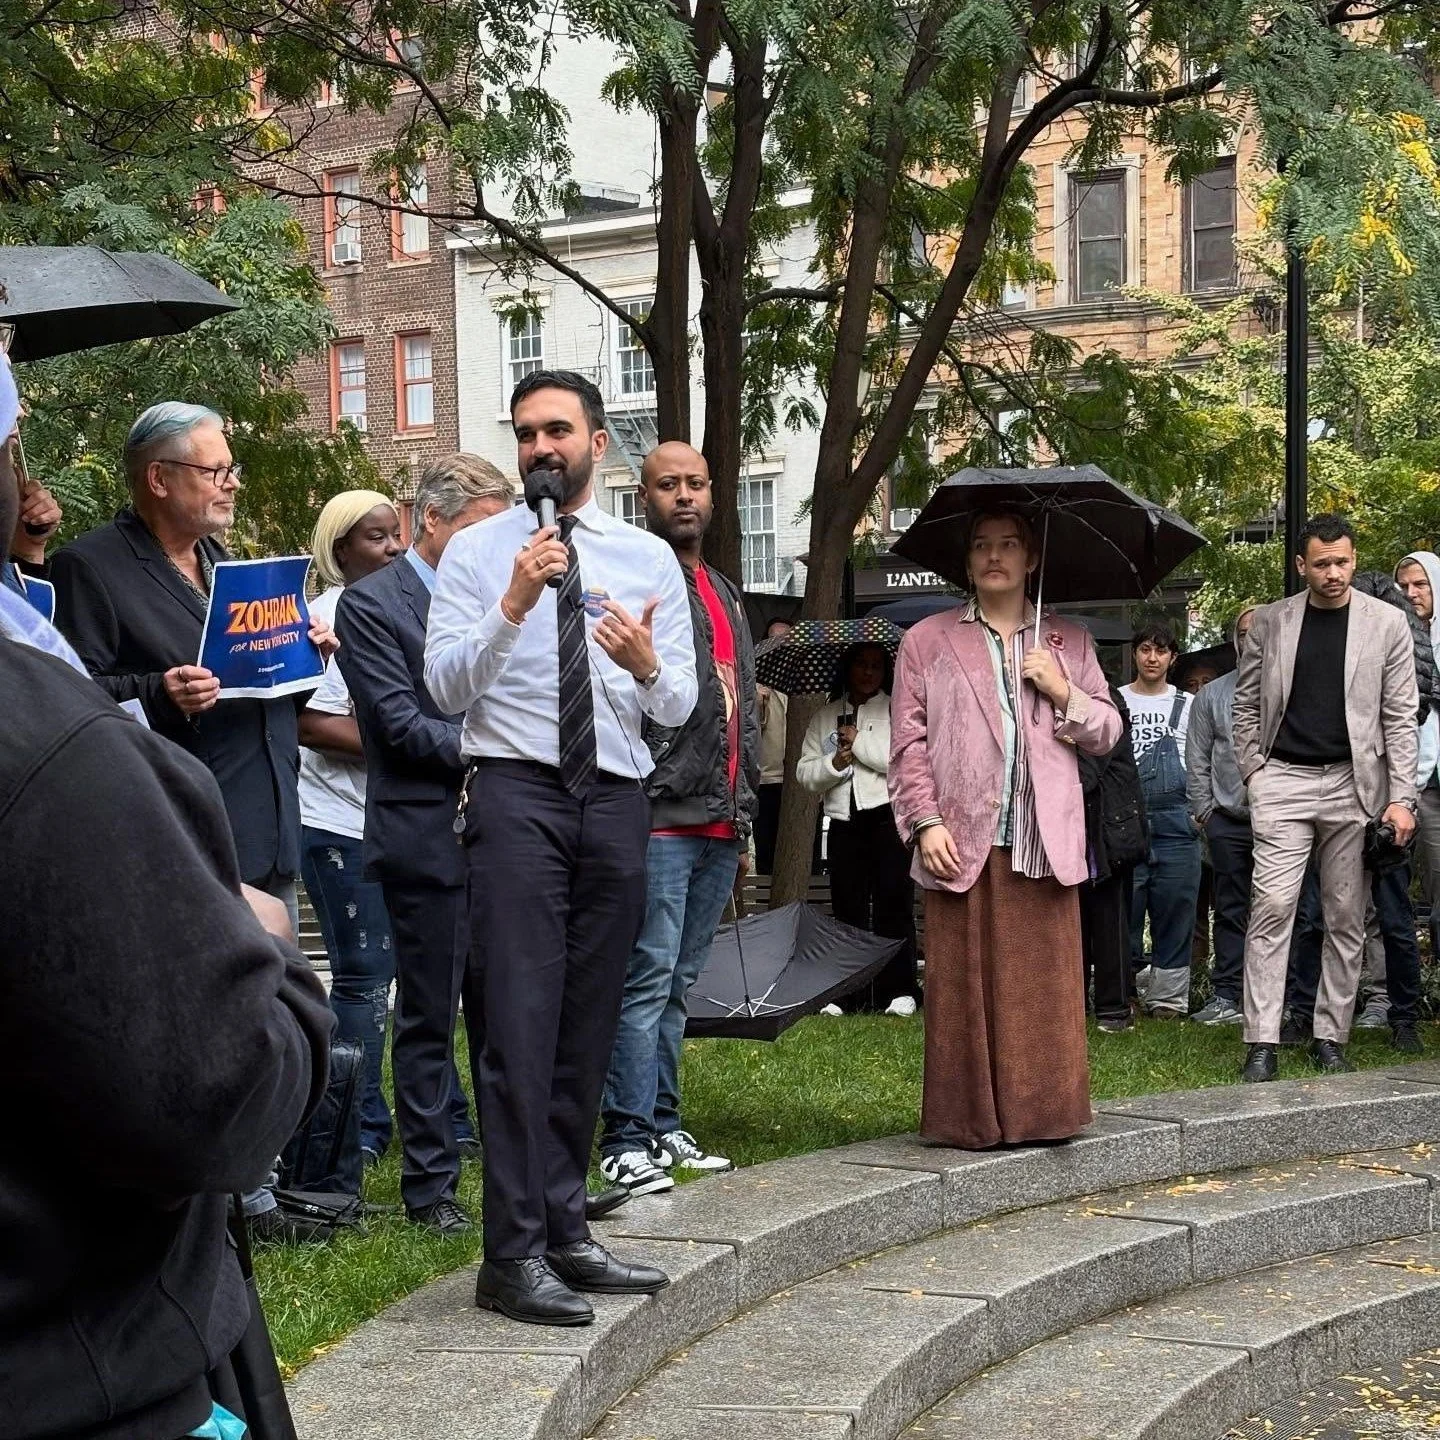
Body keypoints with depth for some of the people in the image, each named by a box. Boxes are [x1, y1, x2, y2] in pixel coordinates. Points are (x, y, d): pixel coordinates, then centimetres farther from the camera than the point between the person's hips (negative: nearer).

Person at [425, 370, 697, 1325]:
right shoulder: (477, 552, 4)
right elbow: (445, 685, -7)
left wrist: (647, 664, -15)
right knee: (521, 1023, -9)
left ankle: (565, 1229, 18)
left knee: (590, 1028, 8)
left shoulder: (650, 558, 10)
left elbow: (679, 708, 7)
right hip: (517, 792, -3)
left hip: (617, 800, 4)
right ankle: (514, 1254, -7)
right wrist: (513, 607, -20)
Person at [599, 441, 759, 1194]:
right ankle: (626, 1138, -4)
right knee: (647, 979, -8)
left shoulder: (726, 595, 22)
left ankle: (662, 1126, 20)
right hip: (658, 818, -8)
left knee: (676, 984, 13)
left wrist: (745, 817, 23)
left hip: (718, 823, 8)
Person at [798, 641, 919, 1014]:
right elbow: (805, 773, 13)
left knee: (893, 904, -5)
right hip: (844, 821, 4)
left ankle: (898, 991, -3)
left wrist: (858, 741, -5)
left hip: (889, 818, -4)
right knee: (847, 907, 3)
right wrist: (834, 764, -7)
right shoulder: (825, 717, 18)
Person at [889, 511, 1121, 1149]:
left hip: (1044, 843, 2)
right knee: (965, 985, -1)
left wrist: (1064, 693, -3)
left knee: (1045, 984, 1)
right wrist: (926, 820, -7)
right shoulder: (927, 641, 10)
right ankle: (969, 1119, 6)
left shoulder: (1069, 642, 16)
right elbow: (909, 742, 4)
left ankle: (1044, 1111, 10)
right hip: (962, 841, -2)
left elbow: (1107, 733, 15)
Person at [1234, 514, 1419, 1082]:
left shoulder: (1387, 623, 3)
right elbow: (1246, 704, 12)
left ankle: (1331, 1037, 12)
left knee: (1346, 918, 4)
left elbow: (1400, 715, 2)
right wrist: (1251, 770, 1)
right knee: (1271, 908, -9)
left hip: (1354, 784, 0)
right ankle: (1261, 1042, -7)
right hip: (1283, 780, 0)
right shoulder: (1269, 622, 5)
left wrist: (1400, 797, -4)